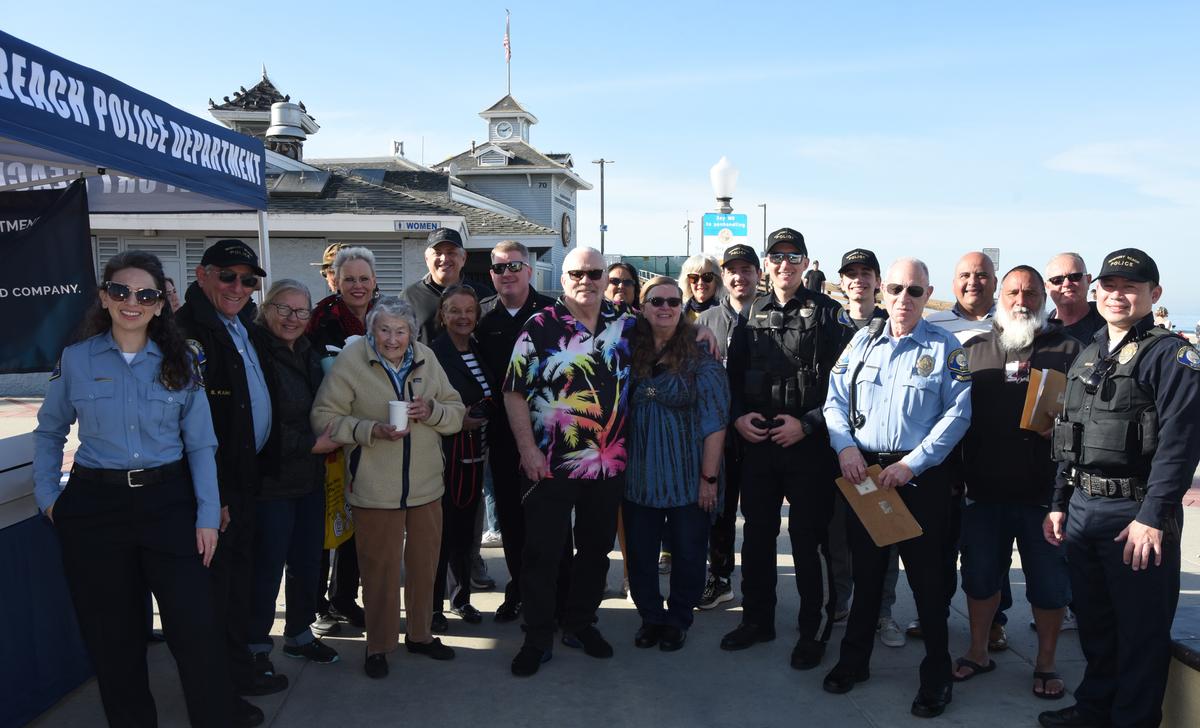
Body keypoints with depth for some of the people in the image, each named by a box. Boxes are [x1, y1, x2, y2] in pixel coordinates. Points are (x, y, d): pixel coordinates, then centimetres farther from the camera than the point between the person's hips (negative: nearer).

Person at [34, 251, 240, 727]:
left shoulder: (179, 363, 2)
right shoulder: (76, 360, 1)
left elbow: (200, 444, 1)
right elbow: (49, 432, 14)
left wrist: (208, 515, -6)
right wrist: (46, 494, 4)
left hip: (168, 501, 0)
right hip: (95, 505, 1)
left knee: (194, 625, -3)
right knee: (113, 633, 11)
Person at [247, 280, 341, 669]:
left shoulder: (308, 354, 11)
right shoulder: (255, 352, -15)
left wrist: (330, 441, 4)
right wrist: (311, 444, -15)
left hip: (310, 478, 7)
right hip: (271, 480, -7)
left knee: (308, 560, 15)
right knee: (267, 565, 2)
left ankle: (299, 634, 32)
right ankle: (256, 646, 20)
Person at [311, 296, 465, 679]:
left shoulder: (426, 358, 2)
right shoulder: (350, 360, -9)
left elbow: (456, 413, 6)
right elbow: (324, 418, -9)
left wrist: (431, 411, -15)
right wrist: (373, 430, -22)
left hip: (426, 485, 4)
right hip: (375, 488, -4)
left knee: (424, 564, 16)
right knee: (380, 568, 6)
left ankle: (420, 633, 36)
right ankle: (379, 645, 26)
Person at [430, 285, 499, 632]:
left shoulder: (479, 352, 11)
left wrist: (481, 415, 1)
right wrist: (456, 420, -22)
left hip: (474, 456, 6)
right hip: (444, 456, -6)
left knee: (465, 531, 16)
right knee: (441, 533, 1)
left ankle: (461, 597, 30)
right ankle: (433, 606, 16)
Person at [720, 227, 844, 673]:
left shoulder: (825, 312, -3)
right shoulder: (752, 314, 10)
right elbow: (734, 375, 14)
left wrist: (806, 424, -14)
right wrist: (738, 416, -3)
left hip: (809, 444, -4)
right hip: (757, 442, 4)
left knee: (809, 538, 2)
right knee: (757, 533, 13)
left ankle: (814, 631, 18)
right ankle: (757, 619, 29)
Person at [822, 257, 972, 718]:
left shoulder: (946, 348, -2)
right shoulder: (862, 341, 7)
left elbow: (957, 415, -9)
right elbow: (835, 401, 6)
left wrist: (911, 464, -16)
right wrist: (845, 446, -11)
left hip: (921, 475, -3)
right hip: (862, 471, 3)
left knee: (927, 576, 4)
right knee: (865, 570, 15)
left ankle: (936, 675, 20)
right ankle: (854, 659, 30)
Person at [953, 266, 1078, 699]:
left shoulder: (1068, 350, 5)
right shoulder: (974, 350, 10)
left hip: (1045, 491, -2)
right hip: (984, 489, 2)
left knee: (1049, 583, 8)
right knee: (979, 576, 13)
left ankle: (1045, 664, 28)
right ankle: (978, 652, 31)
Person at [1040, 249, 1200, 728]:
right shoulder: (1087, 357, 14)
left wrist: (1153, 516, -22)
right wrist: (1060, 503, 14)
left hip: (1136, 513, -7)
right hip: (1082, 508, 7)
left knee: (1140, 629, 5)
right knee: (1092, 619, 18)